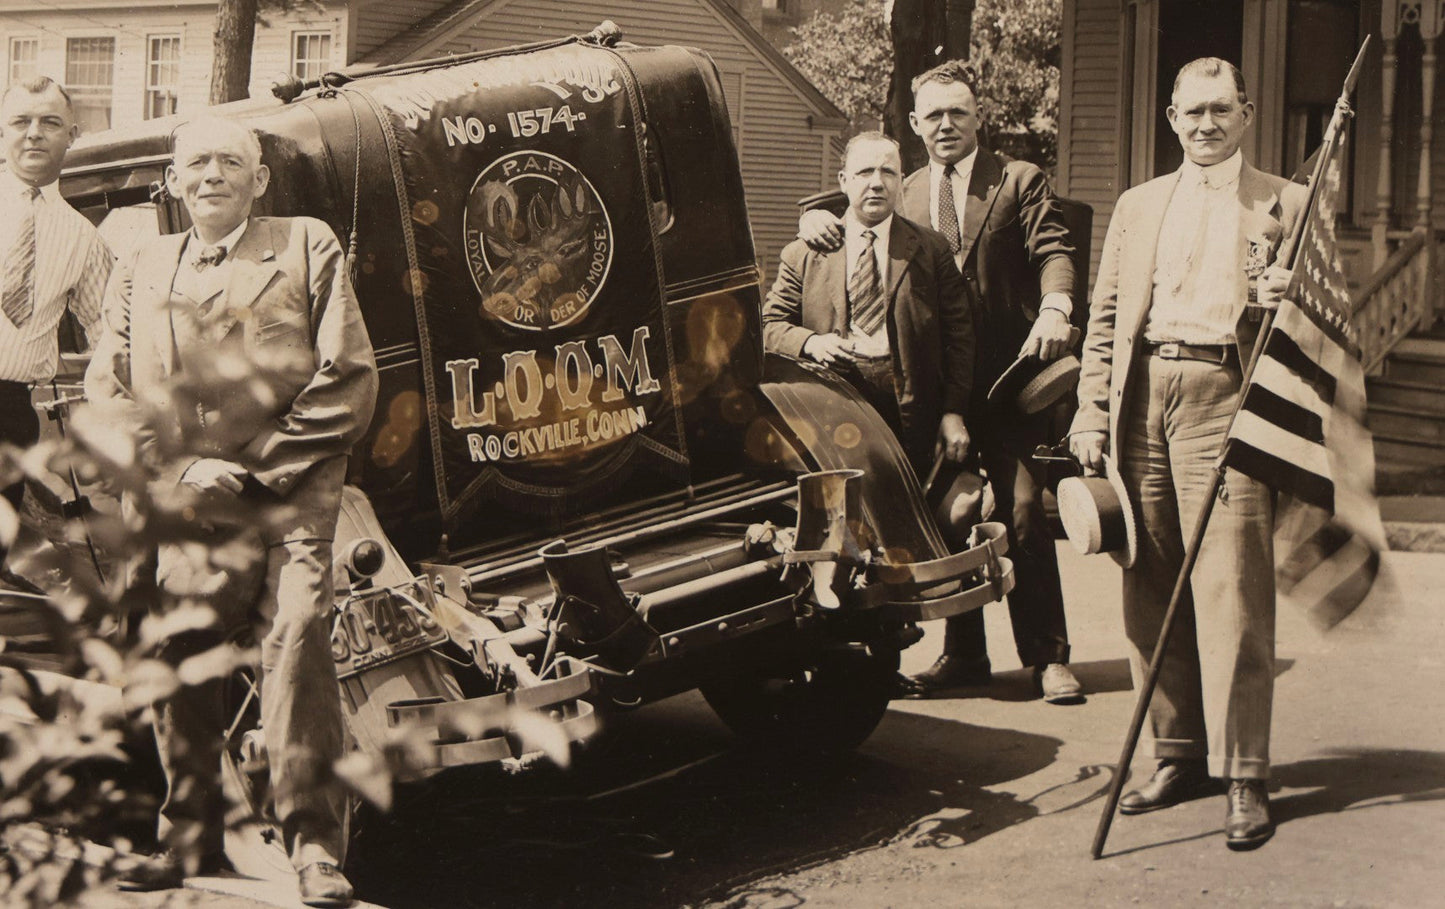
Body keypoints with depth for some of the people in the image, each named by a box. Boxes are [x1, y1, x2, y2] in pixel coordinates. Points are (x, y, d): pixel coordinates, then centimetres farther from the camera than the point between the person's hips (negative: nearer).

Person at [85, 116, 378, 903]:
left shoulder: (308, 248, 11)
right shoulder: (140, 272, 19)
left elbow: (349, 383, 4)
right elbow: (105, 392, 14)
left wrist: (257, 466, -4)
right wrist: (182, 468, -3)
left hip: (286, 498, -3)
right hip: (180, 506, 3)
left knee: (295, 643, -17)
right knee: (176, 660, 0)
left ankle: (315, 846, -12)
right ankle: (186, 838, 17)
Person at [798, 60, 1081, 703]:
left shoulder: (1020, 182, 5)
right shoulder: (905, 194, 15)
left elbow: (1052, 250, -6)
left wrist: (1054, 309, -26)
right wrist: (817, 216, -6)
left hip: (1006, 378, -4)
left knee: (1023, 514, -5)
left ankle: (1047, 657, 4)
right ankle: (963, 653, 20)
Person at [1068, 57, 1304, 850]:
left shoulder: (1286, 205, 10)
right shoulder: (1138, 207, 20)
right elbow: (1104, 317, 18)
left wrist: (1287, 301, -15)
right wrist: (1091, 415, 8)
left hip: (1226, 398, -4)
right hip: (1142, 398, 4)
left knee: (1229, 590, -9)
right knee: (1149, 591, 5)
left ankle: (1243, 777, -4)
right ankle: (1179, 755, 16)